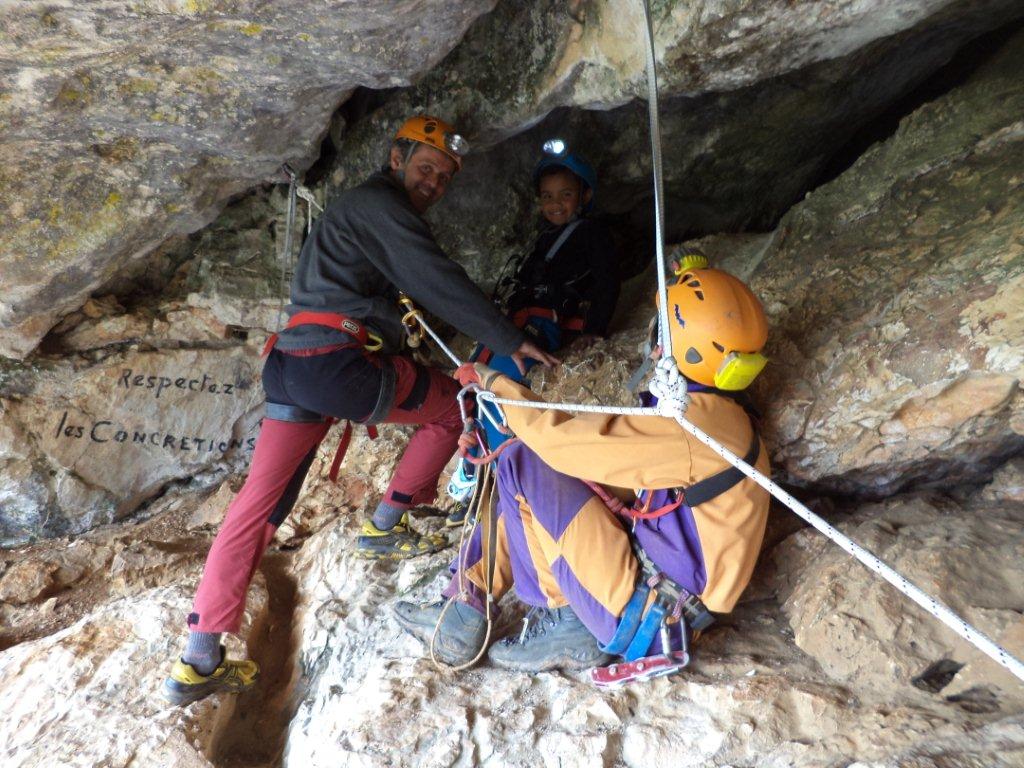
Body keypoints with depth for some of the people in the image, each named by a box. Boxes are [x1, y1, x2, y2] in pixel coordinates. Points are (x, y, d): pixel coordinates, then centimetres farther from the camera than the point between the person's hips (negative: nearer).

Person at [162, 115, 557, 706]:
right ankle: (384, 528, 16)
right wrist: (512, 341, -9)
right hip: (339, 362, -10)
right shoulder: (378, 203, -1)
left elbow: (422, 290, 32)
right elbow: (438, 282, -12)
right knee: (454, 404, 10)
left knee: (261, 503, 7)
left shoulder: (376, 209, 31)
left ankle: (198, 662, 11)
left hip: (292, 364, 10)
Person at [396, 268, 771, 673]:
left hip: (645, 622, -9)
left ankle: (563, 621, 0)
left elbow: (563, 438, -22)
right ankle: (464, 606, 10)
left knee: (522, 464, -13)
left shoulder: (691, 423, -24)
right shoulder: (719, 414, 7)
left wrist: (498, 385, -5)